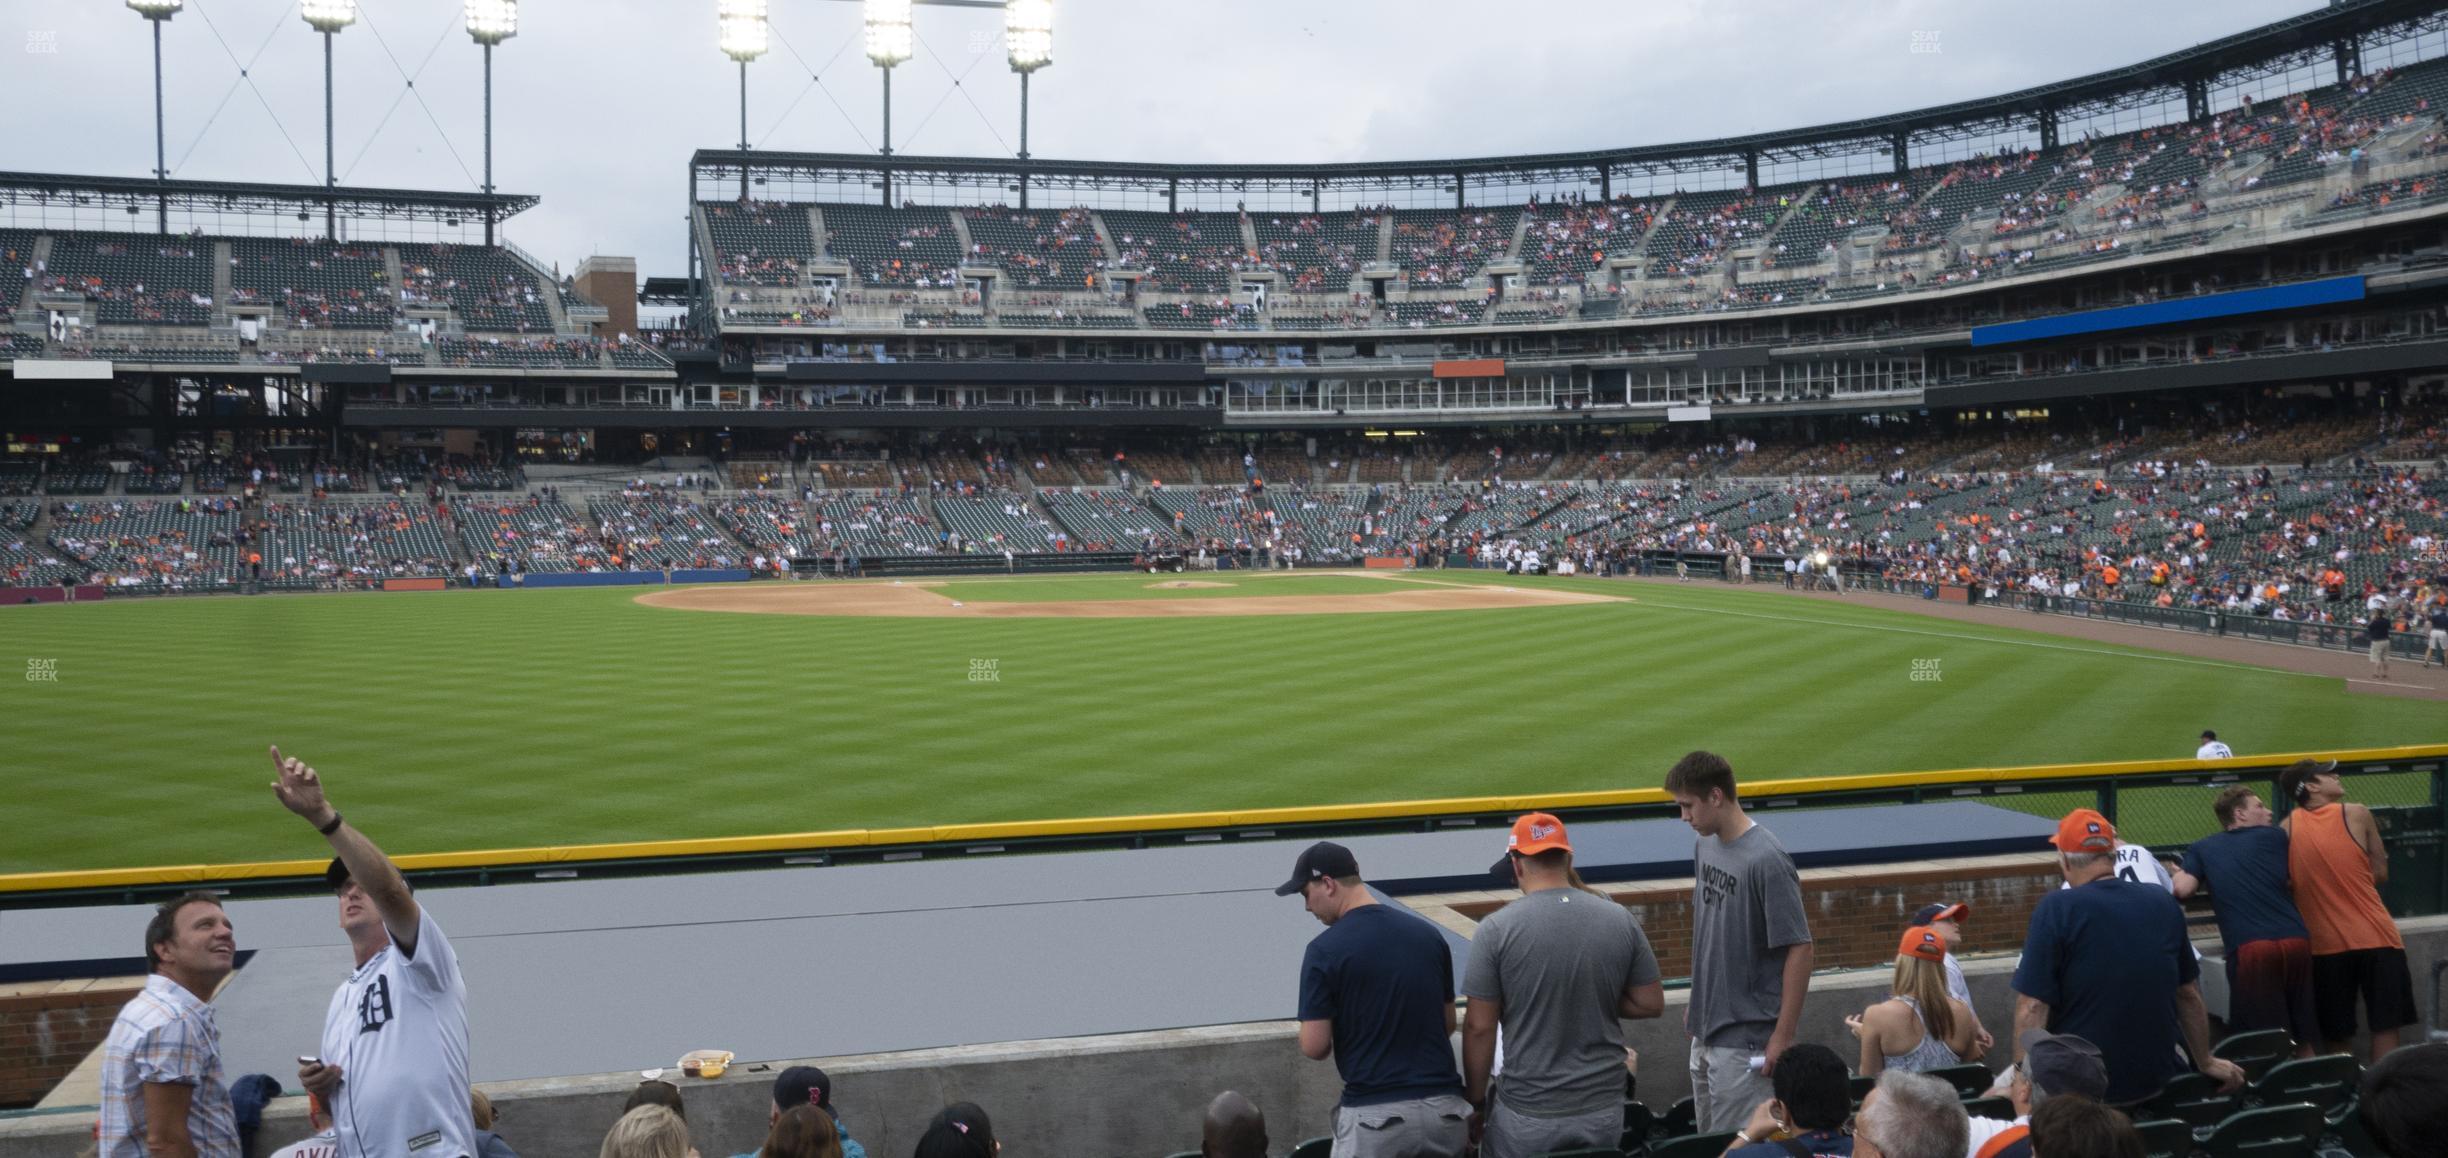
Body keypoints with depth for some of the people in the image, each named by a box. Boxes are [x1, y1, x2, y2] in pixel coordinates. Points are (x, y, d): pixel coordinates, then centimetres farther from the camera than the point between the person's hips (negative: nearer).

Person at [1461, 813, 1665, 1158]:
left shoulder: (1497, 928, -11)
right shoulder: (1620, 919, -2)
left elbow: (1480, 1027, -8)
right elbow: (1652, 1004, 5)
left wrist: (1477, 1103, 3)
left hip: (1526, 1116, -3)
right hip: (1604, 1110, 3)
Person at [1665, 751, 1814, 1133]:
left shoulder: (1766, 860, -20)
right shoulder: (1705, 842, 6)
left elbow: (1801, 949, -19)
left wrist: (1783, 1036, -18)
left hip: (1745, 1039, -8)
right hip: (1706, 1030, 8)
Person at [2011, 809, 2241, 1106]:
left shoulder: (2057, 909, -13)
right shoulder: (2164, 903, 2)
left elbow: (2032, 1009, -17)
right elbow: (2189, 995, 13)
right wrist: (2206, 1063, 26)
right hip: (2156, 1081, 5)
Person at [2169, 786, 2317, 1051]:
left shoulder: (2201, 849, 13)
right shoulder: (2274, 836, 15)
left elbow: (2182, 890, -1)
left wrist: (2179, 872, 21)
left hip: (2249, 948, -2)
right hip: (2296, 940, 2)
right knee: (2302, 1040, 15)